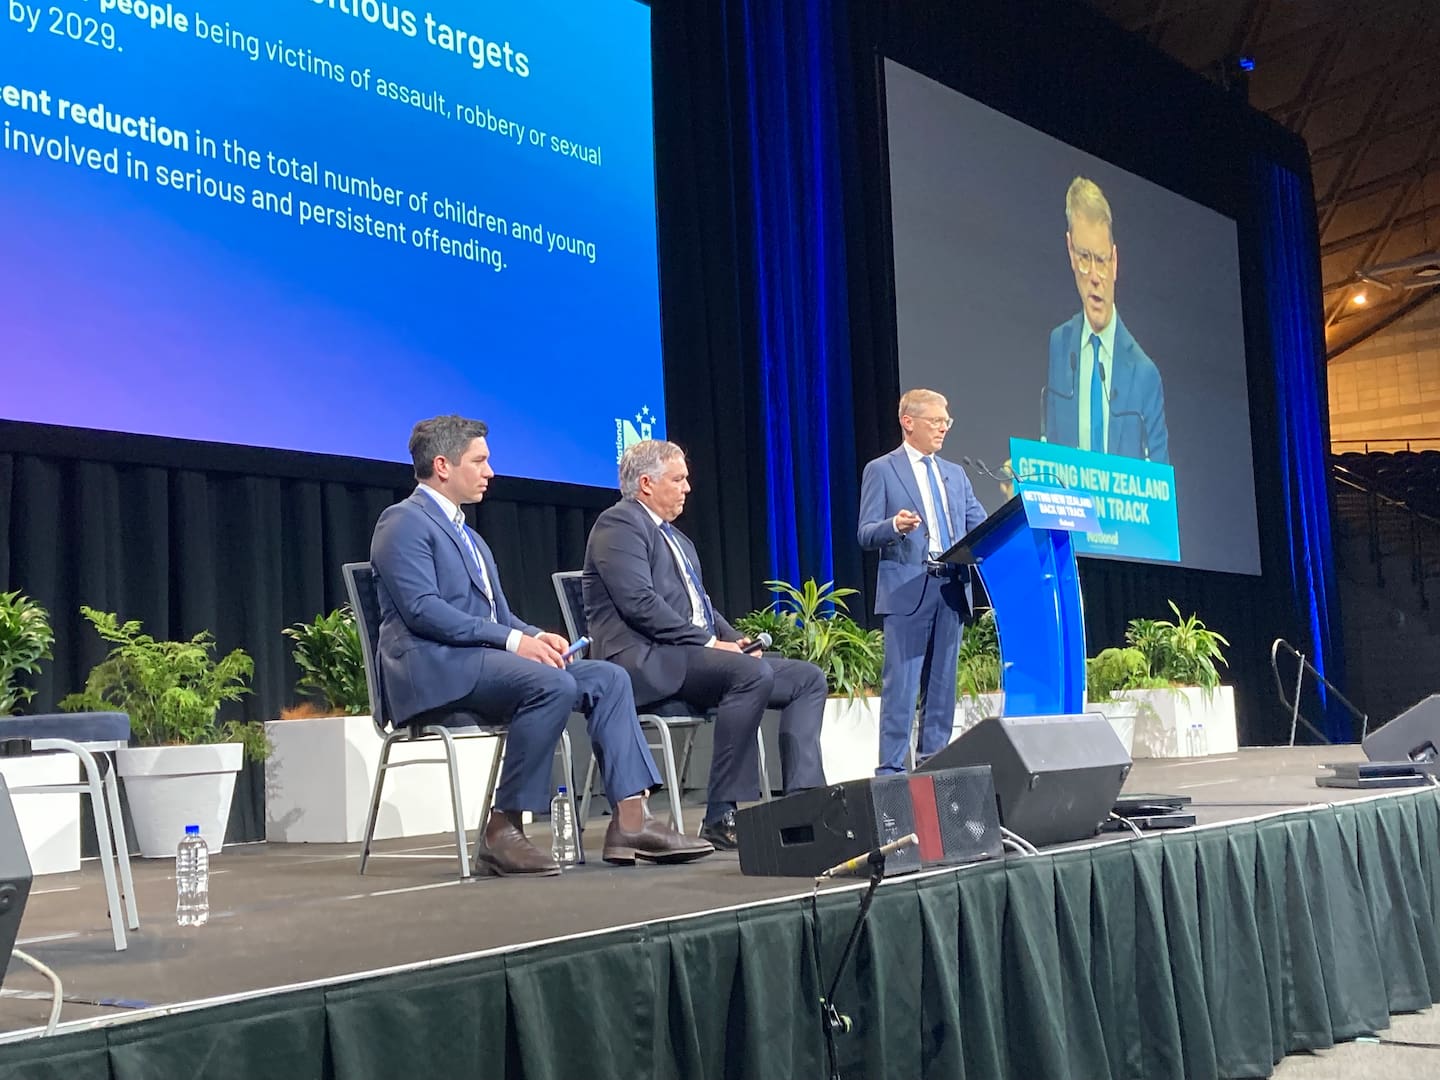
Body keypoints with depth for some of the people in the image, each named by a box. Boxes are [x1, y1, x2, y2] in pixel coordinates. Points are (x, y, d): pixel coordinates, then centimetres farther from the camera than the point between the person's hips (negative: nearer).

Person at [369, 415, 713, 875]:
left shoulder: (468, 536, 27)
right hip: (434, 668, -9)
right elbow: (422, 610, -17)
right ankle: (503, 829, -23)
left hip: (484, 656, 9)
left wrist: (536, 635, 0)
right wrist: (513, 639, -20)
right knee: (553, 685, -32)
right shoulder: (404, 522, -3)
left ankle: (631, 821, -15)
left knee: (608, 677, -6)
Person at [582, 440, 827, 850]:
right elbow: (639, 603, -17)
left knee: (809, 678, 0)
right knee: (753, 673, -32)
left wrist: (734, 640, 3)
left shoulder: (677, 539, 27)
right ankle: (722, 815, -28)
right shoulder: (619, 524, -4)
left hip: (694, 653, 10)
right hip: (646, 661, -10)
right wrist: (710, 642, -17)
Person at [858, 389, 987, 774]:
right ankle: (891, 767, -4)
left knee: (942, 682, 7)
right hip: (907, 590, -5)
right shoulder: (881, 470, 3)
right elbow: (866, 535, -3)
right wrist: (895, 526, -23)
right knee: (901, 683, -7)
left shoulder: (955, 474, 20)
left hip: (951, 588, 6)